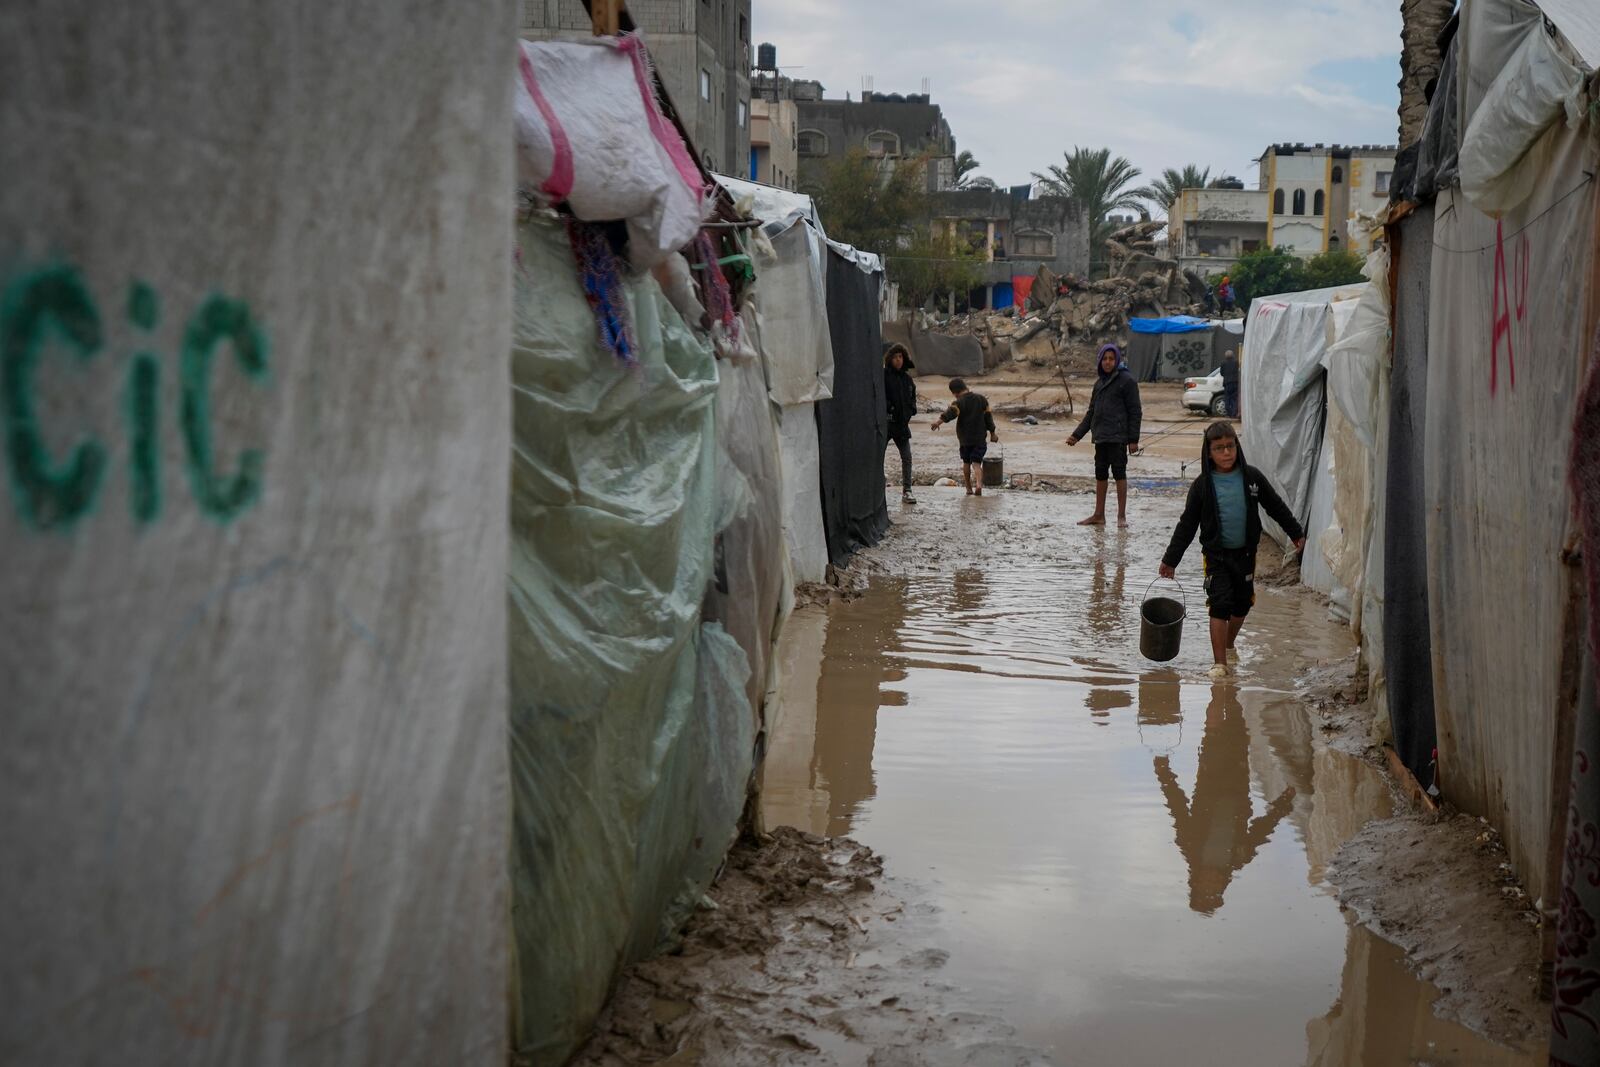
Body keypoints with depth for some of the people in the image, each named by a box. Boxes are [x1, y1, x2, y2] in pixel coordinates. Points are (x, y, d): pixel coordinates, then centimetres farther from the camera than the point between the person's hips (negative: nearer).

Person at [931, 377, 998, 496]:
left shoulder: (959, 402, -10)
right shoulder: (981, 399, 5)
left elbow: (951, 413, -30)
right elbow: (988, 416, 10)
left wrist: (939, 422, -43)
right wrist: (992, 433, 19)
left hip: (964, 438, -2)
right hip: (979, 437, 2)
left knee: (966, 462, 15)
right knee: (976, 463, -1)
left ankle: (969, 489, 20)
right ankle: (979, 484, -26)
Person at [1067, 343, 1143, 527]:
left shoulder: (1126, 380, -6)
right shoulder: (1099, 382, 15)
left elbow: (1135, 412, -8)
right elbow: (1092, 412, 21)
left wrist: (1133, 439, -13)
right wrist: (1077, 435, 15)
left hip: (1118, 437, -7)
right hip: (1101, 436, 7)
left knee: (1119, 472, -4)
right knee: (1100, 474, 10)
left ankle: (1122, 516, 2)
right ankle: (1099, 515, 17)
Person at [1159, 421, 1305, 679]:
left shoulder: (1251, 477, -3)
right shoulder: (1203, 485, -7)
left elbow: (1276, 506, 10)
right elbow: (1187, 525, -1)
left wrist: (1296, 532, 15)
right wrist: (1171, 559, 0)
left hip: (1245, 553, 3)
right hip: (1216, 554, -3)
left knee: (1242, 604, 14)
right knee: (1219, 606, -10)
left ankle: (1229, 646, 39)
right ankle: (1219, 662, -4)